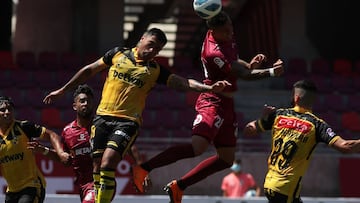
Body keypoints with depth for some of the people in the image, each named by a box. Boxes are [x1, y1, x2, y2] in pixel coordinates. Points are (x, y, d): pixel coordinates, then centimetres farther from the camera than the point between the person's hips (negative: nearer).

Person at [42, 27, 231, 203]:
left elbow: (184, 83, -3)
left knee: (108, 161, -21)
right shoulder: (118, 54, 9)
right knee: (98, 165, 0)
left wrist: (209, 88, -20)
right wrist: (62, 90, 18)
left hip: (128, 121, -2)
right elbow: (89, 70, 16)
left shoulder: (155, 70, 6)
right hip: (103, 116, 2)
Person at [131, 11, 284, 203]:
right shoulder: (213, 53, -23)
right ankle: (143, 168, -24)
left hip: (226, 105, 10)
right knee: (197, 147, -28)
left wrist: (250, 64, 4)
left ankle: (178, 186, 14)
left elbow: (235, 61, 24)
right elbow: (243, 74, -19)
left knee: (226, 159, 10)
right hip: (213, 102, -10)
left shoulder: (227, 38, 6)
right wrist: (271, 71, -12)